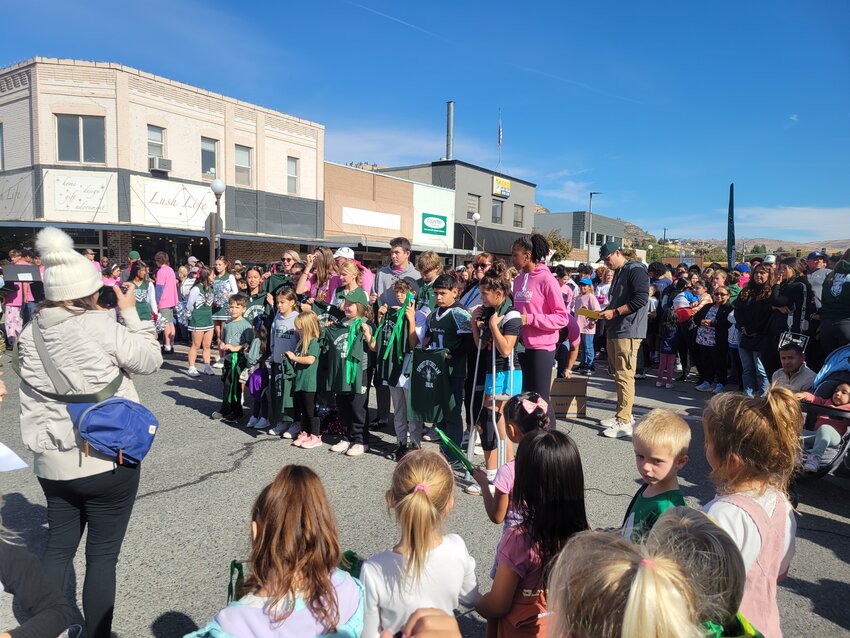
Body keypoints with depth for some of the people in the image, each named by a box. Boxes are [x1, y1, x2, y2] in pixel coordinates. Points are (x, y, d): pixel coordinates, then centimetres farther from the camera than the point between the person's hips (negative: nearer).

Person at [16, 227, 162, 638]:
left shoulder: (31, 334, 1)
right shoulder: (101, 327, -18)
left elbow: (31, 397, 7)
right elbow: (150, 360, -7)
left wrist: (41, 445, 16)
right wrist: (130, 312, 1)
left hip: (52, 464, 6)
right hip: (108, 461, -6)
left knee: (58, 547, 20)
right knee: (102, 555, 8)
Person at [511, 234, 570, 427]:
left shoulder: (546, 279, -12)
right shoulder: (518, 281, 9)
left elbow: (562, 318, -15)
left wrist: (530, 319, -20)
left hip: (541, 348, -7)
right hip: (521, 347, 7)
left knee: (541, 400, -1)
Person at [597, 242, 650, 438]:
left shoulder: (635, 270, -9)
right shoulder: (618, 273, 21)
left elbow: (641, 299, -19)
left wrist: (614, 312, -17)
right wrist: (605, 313, 10)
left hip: (628, 331, -10)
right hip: (614, 330, 10)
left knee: (624, 376, -9)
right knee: (618, 374, 13)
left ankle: (625, 422, -5)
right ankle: (622, 414, 23)